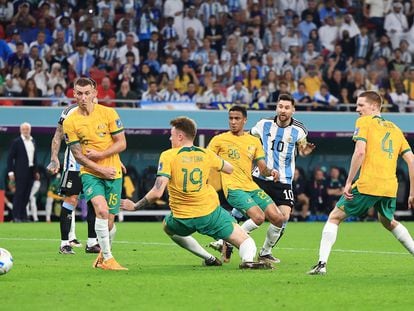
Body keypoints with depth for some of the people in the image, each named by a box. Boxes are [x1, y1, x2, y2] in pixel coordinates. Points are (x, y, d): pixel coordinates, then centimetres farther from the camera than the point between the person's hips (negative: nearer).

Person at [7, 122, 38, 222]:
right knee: (19, 194, -6)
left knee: (26, 195, 7)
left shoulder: (32, 142, 14)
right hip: (21, 172, -6)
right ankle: (16, 216, -5)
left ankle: (23, 216, 11)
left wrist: (36, 171, 13)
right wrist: (10, 172, -11)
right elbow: (10, 157, -5)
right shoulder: (16, 142, -4)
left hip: (31, 172, 6)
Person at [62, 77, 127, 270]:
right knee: (102, 211, -24)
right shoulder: (70, 122, -4)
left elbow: (121, 143, -2)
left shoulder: (108, 113, -4)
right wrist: (101, 169, -12)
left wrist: (100, 155, -14)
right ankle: (107, 259, -17)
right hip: (90, 173, -1)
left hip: (113, 173, 1)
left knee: (109, 221, 2)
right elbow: (77, 155, -3)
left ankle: (103, 255, 29)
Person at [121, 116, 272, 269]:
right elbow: (230, 169, 22)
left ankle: (209, 258, 25)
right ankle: (248, 260, -27)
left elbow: (157, 192, -16)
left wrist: (135, 206, -4)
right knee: (245, 241, 10)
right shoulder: (206, 154, 2)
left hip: (182, 220, -1)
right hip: (210, 213, 1)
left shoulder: (167, 156, -8)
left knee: (167, 226, 35)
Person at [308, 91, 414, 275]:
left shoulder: (364, 122, 3)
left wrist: (348, 182, -11)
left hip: (367, 184, -6)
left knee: (335, 217, 6)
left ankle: (322, 263, -5)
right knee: (388, 222, 32)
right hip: (390, 187, 6)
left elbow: (360, 152, -12)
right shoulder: (395, 129, 20)